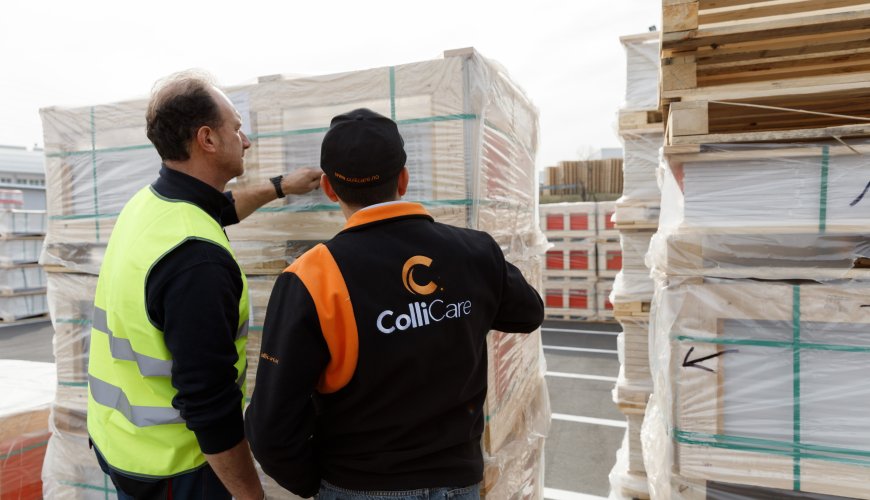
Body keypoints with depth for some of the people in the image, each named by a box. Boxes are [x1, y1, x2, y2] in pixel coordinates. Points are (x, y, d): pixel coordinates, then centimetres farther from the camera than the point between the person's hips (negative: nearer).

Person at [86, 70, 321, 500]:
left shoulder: (146, 204, -3)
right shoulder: (197, 259, -32)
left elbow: (220, 210, 20)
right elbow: (210, 405, -30)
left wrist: (279, 187, 30)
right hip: (169, 464, -8)